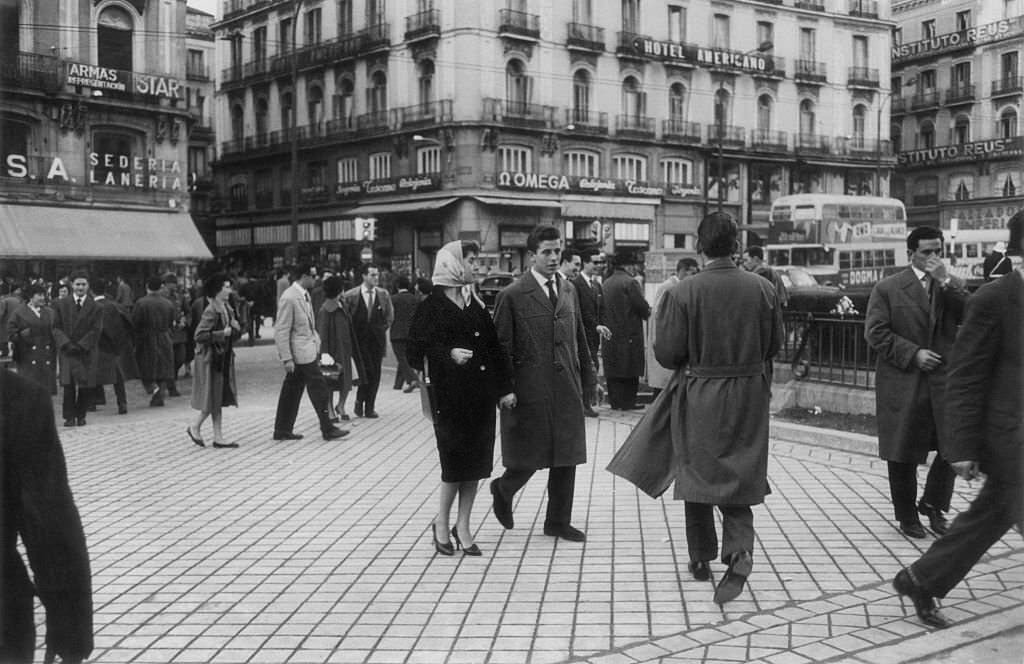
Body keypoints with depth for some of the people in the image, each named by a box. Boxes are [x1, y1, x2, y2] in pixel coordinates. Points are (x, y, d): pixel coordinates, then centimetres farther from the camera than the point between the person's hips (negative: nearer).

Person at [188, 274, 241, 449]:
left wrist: (236, 328, -5)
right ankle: (195, 427, 20)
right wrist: (222, 333, -22)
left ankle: (218, 438, 14)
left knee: (220, 399, 9)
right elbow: (199, 336, -25)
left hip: (224, 359, 8)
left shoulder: (228, 309, 9)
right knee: (212, 399, -1)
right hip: (210, 359, -8)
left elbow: (235, 334, 17)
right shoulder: (210, 312, -17)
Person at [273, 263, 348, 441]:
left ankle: (282, 430, 21)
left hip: (308, 349, 9)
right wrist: (286, 358, -20)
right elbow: (281, 331, -18)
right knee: (319, 390, -3)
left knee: (292, 392, 14)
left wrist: (316, 344, 15)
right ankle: (328, 429, 5)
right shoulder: (289, 298, -18)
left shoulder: (304, 294, 11)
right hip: (301, 352, -9)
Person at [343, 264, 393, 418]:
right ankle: (359, 402, 8)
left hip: (377, 340, 3)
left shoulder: (383, 294, 5)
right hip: (359, 340, -3)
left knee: (375, 375, 3)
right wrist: (353, 333, 1)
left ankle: (370, 408, 12)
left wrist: (382, 329, 8)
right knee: (367, 372, -13)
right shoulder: (350, 295, -4)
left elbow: (389, 316, 17)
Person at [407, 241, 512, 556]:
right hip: (450, 392, -5)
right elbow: (418, 348, -7)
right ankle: (441, 523, 17)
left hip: (480, 393, 6)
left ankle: (463, 526, 18)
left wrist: (504, 387, 6)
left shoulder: (476, 303, 11)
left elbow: (493, 346, 11)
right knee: (455, 460, -3)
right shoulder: (433, 305, -5)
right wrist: (449, 354, -23)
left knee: (475, 460, 7)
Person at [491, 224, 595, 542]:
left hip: (567, 388, 5)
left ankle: (558, 522, 23)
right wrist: (505, 388, -12)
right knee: (528, 458, 3)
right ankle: (503, 490, 34)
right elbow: (502, 346, -7)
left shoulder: (568, 290, 11)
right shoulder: (512, 296, -7)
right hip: (530, 390, -5)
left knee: (566, 459, 9)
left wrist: (586, 376, 13)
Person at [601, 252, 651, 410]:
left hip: (610, 333, 7)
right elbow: (643, 307, -15)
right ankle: (627, 402, 3)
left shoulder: (605, 283, 11)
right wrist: (647, 312, 9)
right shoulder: (630, 282, -13)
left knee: (613, 369, 10)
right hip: (629, 333, -7)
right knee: (630, 370, 1)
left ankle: (614, 401, 12)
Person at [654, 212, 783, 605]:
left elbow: (667, 353, -11)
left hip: (699, 396, -2)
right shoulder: (763, 290, -5)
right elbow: (774, 344, 4)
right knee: (739, 477, 11)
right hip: (749, 398, 2)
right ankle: (739, 552, -8)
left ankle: (701, 559, 25)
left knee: (697, 474, 14)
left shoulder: (683, 293, -14)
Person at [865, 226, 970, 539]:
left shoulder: (954, 285, 10)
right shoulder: (887, 288, 0)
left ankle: (933, 504, 16)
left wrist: (945, 282, -14)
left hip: (944, 378, 2)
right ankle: (907, 516, 22)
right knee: (903, 453, 5)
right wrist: (912, 354, -13)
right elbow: (876, 333, -6)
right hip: (903, 383, -2)